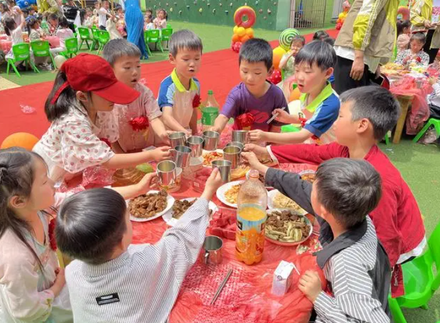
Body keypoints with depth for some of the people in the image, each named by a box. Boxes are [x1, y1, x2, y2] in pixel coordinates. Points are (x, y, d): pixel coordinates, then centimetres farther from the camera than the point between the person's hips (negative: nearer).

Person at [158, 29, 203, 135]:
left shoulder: (196, 84, -3)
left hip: (185, 130, 6)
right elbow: (167, 117, -36)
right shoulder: (168, 85, -24)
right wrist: (185, 133, -50)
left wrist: (194, 134, 12)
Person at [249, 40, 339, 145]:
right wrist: (290, 118, -6)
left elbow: (302, 136, -32)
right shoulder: (309, 91, -7)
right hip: (312, 143, 7)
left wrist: (266, 137, -40)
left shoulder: (330, 104, -29)